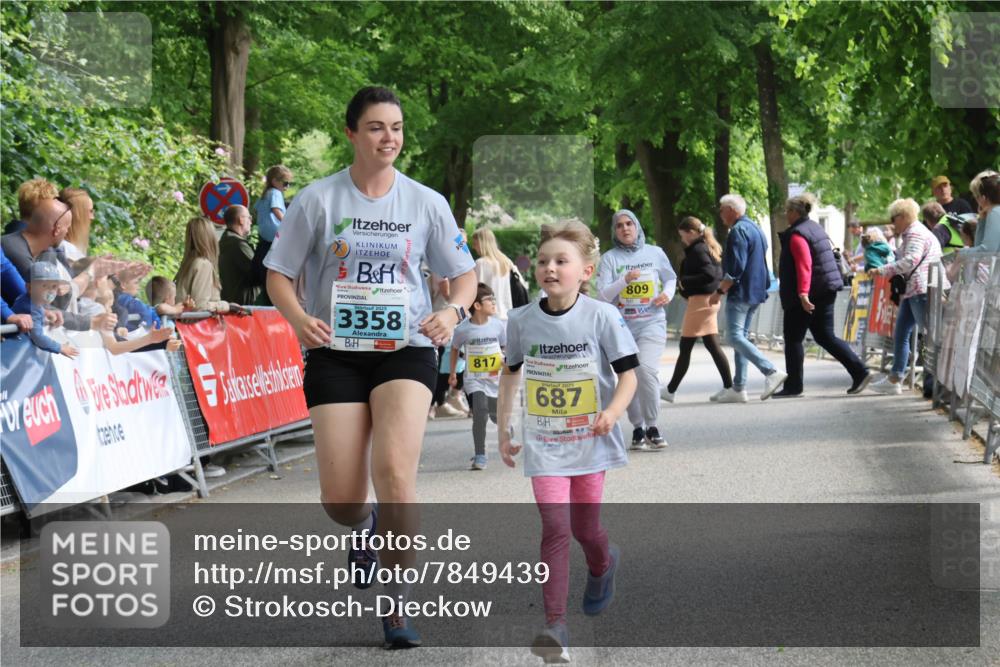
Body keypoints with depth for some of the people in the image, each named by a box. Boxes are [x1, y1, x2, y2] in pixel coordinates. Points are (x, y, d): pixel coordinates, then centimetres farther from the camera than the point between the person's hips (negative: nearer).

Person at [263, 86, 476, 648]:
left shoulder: (426, 202, 3)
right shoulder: (319, 199, -1)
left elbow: (465, 273, 9)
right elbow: (278, 273, 3)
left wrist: (453, 311, -13)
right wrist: (299, 318, -17)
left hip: (406, 351, 0)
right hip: (336, 353, 0)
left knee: (394, 471, -22)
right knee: (341, 501, -5)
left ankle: (398, 599, -4)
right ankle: (367, 528, 35)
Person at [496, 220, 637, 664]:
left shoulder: (602, 317, -12)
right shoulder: (521, 321, -3)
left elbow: (628, 375, -9)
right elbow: (510, 374, 13)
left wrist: (612, 412, -27)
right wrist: (503, 430, 12)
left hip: (590, 442, -1)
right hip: (544, 444, 1)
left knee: (584, 527, 11)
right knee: (555, 527, -12)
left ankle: (603, 565, 48)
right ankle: (554, 626, -13)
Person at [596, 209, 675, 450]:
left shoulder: (655, 253, 5)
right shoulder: (610, 258, 0)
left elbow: (671, 278, 19)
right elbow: (603, 295, -6)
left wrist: (668, 293, -2)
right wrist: (625, 280, -20)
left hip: (652, 323, -1)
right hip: (621, 326, 1)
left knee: (646, 368, -21)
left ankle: (652, 426, -10)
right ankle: (638, 428, 20)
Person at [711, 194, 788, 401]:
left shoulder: (739, 231, -13)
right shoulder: (755, 229, 19)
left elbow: (735, 268, -20)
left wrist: (719, 291, -16)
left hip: (740, 293, -10)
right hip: (756, 292, 10)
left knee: (735, 337, -12)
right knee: (740, 337, 11)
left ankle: (771, 372, -22)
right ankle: (739, 388, 11)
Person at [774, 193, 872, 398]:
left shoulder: (797, 235, -14)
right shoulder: (815, 228, 16)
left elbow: (804, 265, -25)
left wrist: (803, 293, -34)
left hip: (806, 295, -9)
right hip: (826, 291, 9)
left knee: (793, 339, 1)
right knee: (825, 336, 11)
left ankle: (793, 385, 6)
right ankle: (860, 372, 2)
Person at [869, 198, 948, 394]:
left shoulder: (915, 234, -11)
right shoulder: (911, 234, 22)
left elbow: (910, 261, -23)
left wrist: (882, 271, -20)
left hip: (922, 291, -11)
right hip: (913, 292, 11)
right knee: (900, 334, 11)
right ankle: (894, 379, 14)